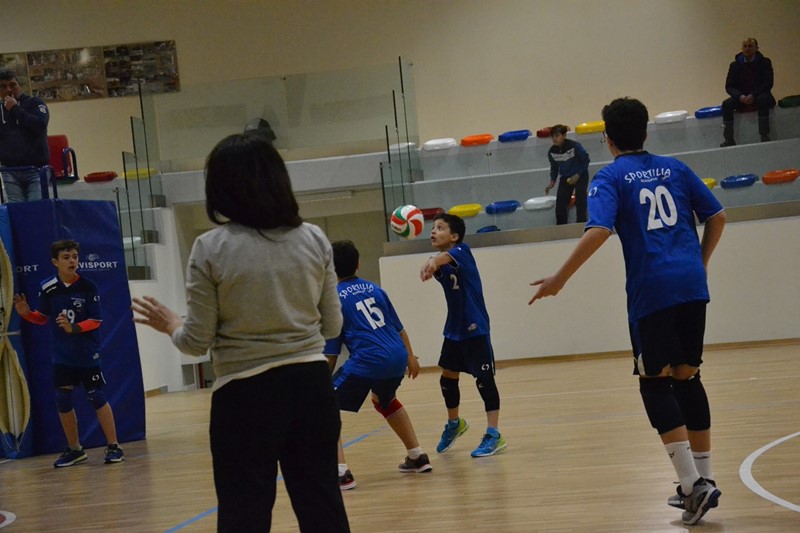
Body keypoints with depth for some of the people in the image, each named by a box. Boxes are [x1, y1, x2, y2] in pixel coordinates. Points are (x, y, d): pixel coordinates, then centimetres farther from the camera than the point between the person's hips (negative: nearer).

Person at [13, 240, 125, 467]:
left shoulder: (88, 287, -11)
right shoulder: (47, 288, -3)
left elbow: (96, 321, -12)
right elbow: (43, 317, 10)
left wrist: (74, 328, -26)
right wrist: (26, 313, -9)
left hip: (87, 354, -3)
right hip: (61, 355, 4)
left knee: (97, 397, -2)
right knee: (63, 400, 5)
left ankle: (113, 446, 7)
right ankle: (74, 450, 19)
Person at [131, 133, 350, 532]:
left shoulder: (210, 249, -8)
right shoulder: (314, 239, 1)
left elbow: (197, 342, -5)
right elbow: (332, 326, 8)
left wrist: (169, 325, 16)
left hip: (245, 394, -3)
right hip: (310, 384, 3)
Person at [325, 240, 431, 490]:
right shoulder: (374, 288, 18)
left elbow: (331, 352, 0)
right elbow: (398, 328, 25)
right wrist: (410, 357, 38)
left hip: (366, 361, -7)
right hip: (397, 357, 7)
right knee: (385, 401, 36)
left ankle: (341, 473, -12)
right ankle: (417, 457, 38)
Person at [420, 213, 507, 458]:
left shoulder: (463, 250, -13)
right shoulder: (440, 264, 3)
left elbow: (448, 256, -37)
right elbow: (436, 265, -21)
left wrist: (434, 261, -61)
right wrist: (430, 266, -46)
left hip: (475, 328, -7)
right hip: (453, 330, 7)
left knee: (483, 379, -7)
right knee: (447, 379, 13)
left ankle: (494, 435, -3)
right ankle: (454, 424, 36)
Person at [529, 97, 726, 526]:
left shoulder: (609, 178, 0)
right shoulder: (674, 168, 14)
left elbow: (598, 231, -16)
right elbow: (716, 216, 16)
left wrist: (560, 279, -11)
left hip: (652, 291, -5)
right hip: (692, 286, 5)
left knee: (655, 383, 3)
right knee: (687, 377, 14)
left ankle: (692, 483, -9)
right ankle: (703, 480, 15)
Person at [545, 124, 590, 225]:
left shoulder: (574, 146, -24)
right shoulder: (552, 152, -10)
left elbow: (586, 160, -14)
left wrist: (577, 175, -18)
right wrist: (552, 181, -5)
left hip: (580, 176, -4)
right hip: (565, 177, 5)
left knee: (580, 200, -10)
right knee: (560, 202, 1)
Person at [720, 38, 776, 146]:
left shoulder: (764, 62, 2)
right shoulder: (735, 65, 7)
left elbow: (768, 83, -9)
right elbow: (729, 86, 1)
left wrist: (753, 95, -24)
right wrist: (740, 96, -20)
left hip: (759, 95, -2)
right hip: (741, 98, 3)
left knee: (762, 100, -36)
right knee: (727, 103, -25)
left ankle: (764, 137, -39)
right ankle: (728, 140, -28)